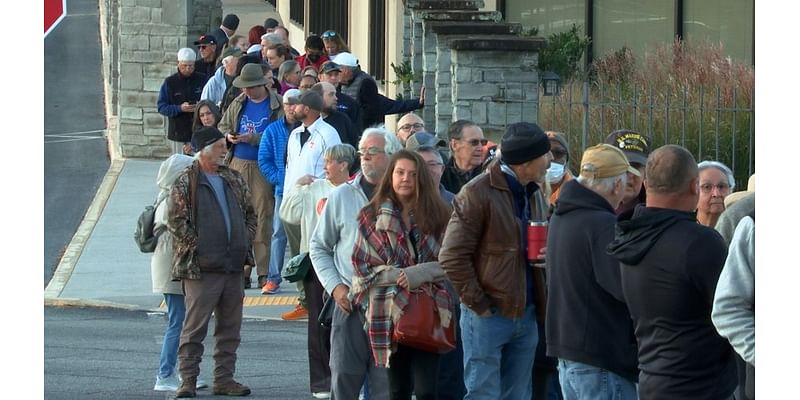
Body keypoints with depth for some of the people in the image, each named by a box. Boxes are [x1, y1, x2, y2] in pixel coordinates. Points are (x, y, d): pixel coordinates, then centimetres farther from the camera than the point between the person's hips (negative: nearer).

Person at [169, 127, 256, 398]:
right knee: (194, 327, -5)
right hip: (201, 269, -6)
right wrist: (196, 248, -11)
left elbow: (250, 213, 22)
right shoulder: (186, 183, -4)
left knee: (230, 327, 9)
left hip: (234, 267, 6)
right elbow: (176, 221, -9)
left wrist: (246, 243, 10)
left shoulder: (234, 180, 15)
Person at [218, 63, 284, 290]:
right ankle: (242, 269, 7)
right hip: (238, 165, 5)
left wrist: (254, 139, -19)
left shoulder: (276, 106, -5)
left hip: (263, 168, -5)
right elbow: (222, 126, 24)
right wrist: (228, 136, 2)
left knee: (263, 218, -4)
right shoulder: (238, 104, 13)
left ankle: (264, 272, 0)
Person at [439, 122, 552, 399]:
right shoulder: (478, 194, -11)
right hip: (489, 314, -7)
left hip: (526, 315, 7)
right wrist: (478, 304, -14)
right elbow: (452, 256, -14)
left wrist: (548, 253, 2)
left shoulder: (535, 196, 13)